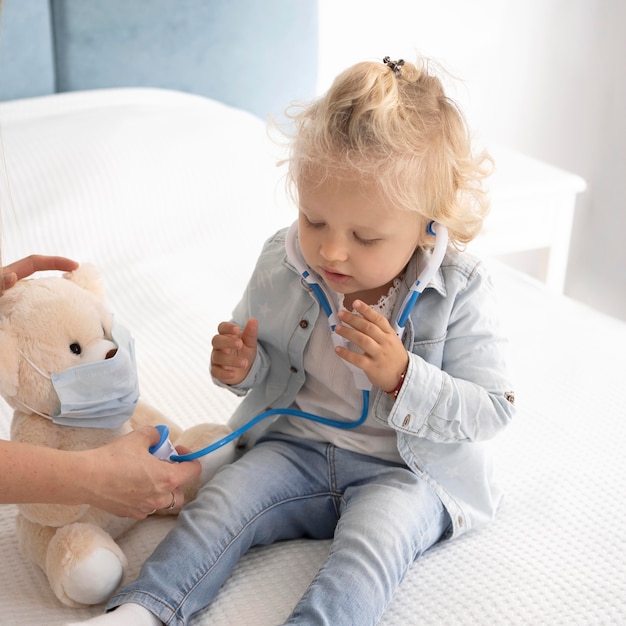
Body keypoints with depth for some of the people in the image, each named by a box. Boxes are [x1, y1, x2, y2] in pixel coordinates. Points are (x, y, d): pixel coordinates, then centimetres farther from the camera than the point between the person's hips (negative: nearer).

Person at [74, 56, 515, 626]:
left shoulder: (459, 293, -17)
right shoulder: (283, 263, -5)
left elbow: (492, 409, -14)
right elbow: (266, 358, 13)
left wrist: (401, 375, -30)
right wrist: (244, 364, -13)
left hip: (408, 470, -3)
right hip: (297, 445, 4)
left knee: (375, 537, -30)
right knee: (226, 500, -15)